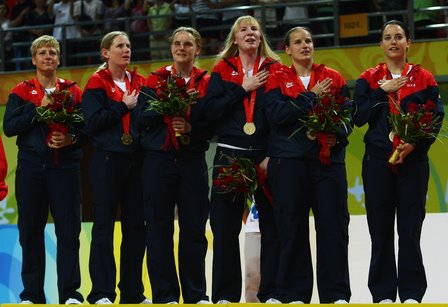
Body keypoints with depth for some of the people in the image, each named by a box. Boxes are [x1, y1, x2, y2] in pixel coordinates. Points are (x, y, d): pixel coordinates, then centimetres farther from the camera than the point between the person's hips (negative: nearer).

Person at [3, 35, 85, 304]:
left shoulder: (74, 91, 11)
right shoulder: (22, 92, 9)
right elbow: (9, 127, -3)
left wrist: (71, 138, -12)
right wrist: (38, 109, -11)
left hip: (65, 167, 0)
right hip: (31, 168, 0)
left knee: (68, 231, -4)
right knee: (30, 231, 2)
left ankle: (70, 293, 0)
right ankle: (32, 294, 9)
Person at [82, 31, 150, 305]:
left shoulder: (140, 83, 14)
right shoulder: (97, 84, 1)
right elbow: (92, 122, -10)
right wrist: (124, 107, -9)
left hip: (136, 159, 4)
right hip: (107, 160, -4)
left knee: (136, 225, 5)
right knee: (104, 225, -5)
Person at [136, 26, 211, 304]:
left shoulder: (207, 82, 8)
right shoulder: (155, 80, 8)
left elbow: (213, 123, 1)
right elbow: (143, 118, -3)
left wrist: (191, 128, -15)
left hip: (193, 161, 0)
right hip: (159, 159, 0)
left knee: (194, 228, 1)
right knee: (159, 228, -1)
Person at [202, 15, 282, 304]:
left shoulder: (274, 69, 8)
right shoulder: (223, 70, 10)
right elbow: (211, 110, -2)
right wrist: (243, 89, -8)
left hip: (266, 157, 0)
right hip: (230, 155, 0)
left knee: (273, 225, -2)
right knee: (226, 227, 0)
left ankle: (271, 291, 4)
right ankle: (226, 295, 6)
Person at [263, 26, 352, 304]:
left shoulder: (333, 78, 12)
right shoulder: (277, 79, 7)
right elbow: (276, 114, -10)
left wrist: (337, 135, -12)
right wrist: (312, 97, -8)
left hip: (329, 158, 2)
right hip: (289, 161, -1)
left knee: (334, 224, -2)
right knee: (293, 227, 0)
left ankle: (337, 294, 3)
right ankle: (294, 294, 6)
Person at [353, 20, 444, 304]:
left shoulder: (423, 78, 6)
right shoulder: (369, 79, 9)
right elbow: (359, 117, -3)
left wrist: (415, 144, -15)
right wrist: (382, 92, -10)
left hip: (413, 161, -1)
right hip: (378, 161, 1)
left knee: (410, 228, -3)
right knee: (381, 228, 0)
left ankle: (411, 293, 3)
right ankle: (383, 293, 6)